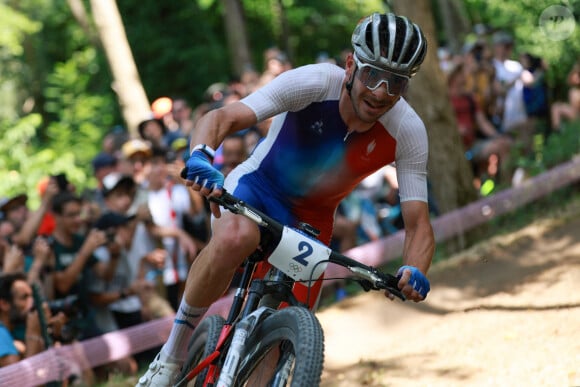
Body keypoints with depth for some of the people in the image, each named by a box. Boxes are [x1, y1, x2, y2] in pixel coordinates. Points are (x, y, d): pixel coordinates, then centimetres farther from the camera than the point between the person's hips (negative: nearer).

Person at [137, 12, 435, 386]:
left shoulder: (409, 133, -20)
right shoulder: (314, 83, -28)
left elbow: (418, 222, -18)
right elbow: (222, 117, -34)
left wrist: (414, 271, -41)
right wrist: (201, 156, -57)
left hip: (310, 221, 3)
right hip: (257, 187, -3)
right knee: (235, 238, -38)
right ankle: (172, 353, -22)